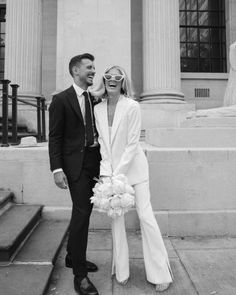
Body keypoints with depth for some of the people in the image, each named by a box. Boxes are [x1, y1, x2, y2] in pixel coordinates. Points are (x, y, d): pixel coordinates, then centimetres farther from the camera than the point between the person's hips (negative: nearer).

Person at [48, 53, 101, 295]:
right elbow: (54, 137, -8)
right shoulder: (61, 100, -4)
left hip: (94, 160, 6)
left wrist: (103, 160, 4)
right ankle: (79, 275, 9)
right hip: (75, 162, -6)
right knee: (81, 212, -7)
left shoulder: (94, 100, 13)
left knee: (85, 210, 14)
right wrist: (57, 169, -15)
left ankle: (73, 257, 34)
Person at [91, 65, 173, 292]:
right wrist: (106, 172, -7)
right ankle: (121, 271, 24)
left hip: (133, 166, -4)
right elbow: (102, 142, 2)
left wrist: (117, 173, -16)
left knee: (145, 216, -3)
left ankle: (160, 273, 14)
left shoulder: (132, 107, -12)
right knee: (116, 217, 7)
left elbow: (132, 144, -13)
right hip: (110, 169, 4)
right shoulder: (98, 109, 2)